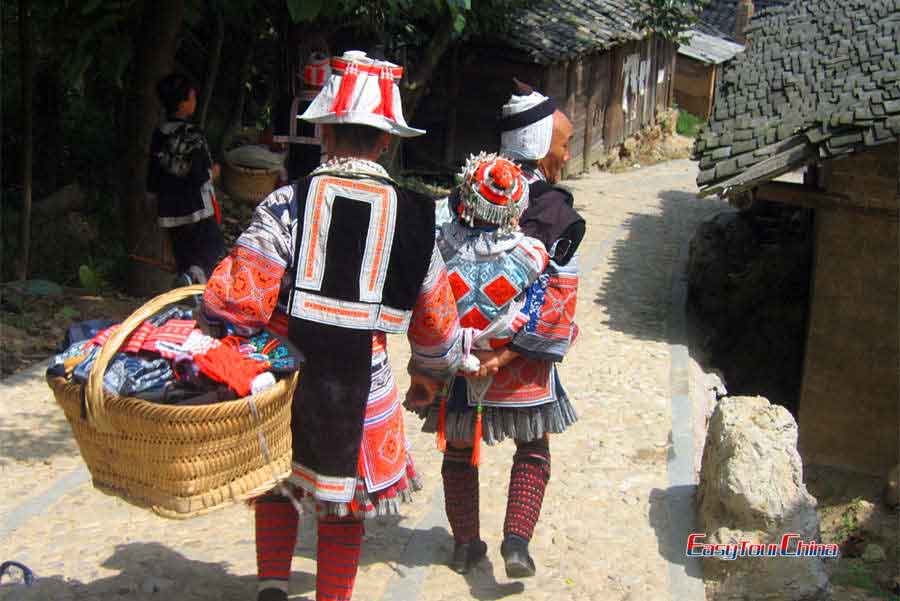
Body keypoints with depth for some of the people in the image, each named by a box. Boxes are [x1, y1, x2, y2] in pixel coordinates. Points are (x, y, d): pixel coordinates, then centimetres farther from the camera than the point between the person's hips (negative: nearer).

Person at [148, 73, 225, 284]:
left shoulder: (159, 135, 5)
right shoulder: (191, 134, -14)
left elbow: (152, 182, 9)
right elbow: (197, 177, -19)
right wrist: (212, 173, 0)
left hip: (168, 211, 6)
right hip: (197, 210, -6)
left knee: (184, 259, 14)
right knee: (213, 250, 0)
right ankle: (192, 275, -26)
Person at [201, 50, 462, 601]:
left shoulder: (288, 204, -10)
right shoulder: (414, 216, -2)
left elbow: (237, 299, -17)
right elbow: (436, 317, 8)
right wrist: (432, 368, 28)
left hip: (285, 375, 0)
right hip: (363, 385, 1)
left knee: (277, 482, 25)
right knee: (344, 511, 18)